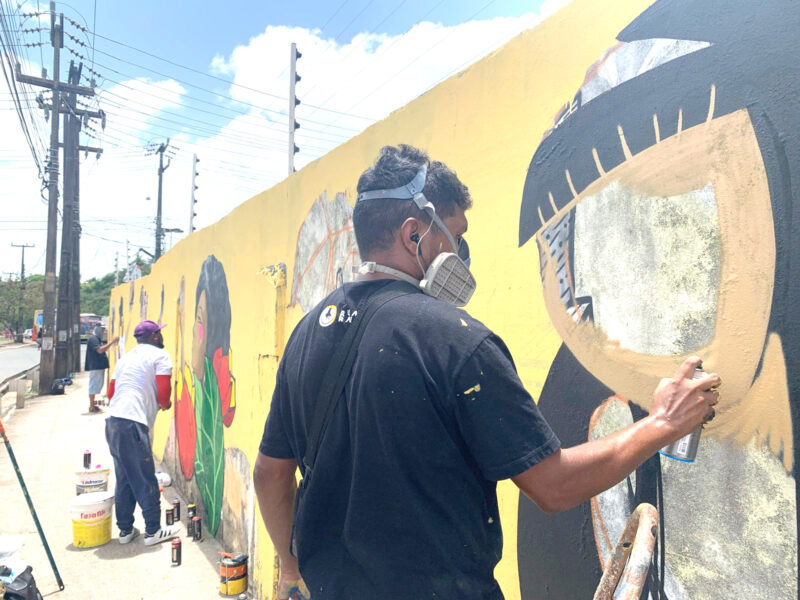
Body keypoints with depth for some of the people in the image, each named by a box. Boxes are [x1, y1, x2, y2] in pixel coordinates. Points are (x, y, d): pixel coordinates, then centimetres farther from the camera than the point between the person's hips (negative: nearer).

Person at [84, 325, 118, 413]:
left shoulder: (98, 339, 17)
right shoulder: (93, 339, -13)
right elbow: (100, 350, -25)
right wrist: (112, 342, -27)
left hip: (100, 366, 10)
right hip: (95, 367, -10)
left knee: (98, 385, 15)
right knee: (93, 385, -4)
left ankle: (93, 404, 23)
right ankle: (91, 406, 1)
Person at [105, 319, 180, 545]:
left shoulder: (127, 356, 21)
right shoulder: (160, 356, -2)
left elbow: (111, 392, 22)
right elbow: (163, 393, -11)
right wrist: (165, 405, 10)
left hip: (113, 420, 8)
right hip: (132, 424, -8)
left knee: (124, 478, 17)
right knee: (145, 480, 1)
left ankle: (125, 529, 24)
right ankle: (153, 531, 9)